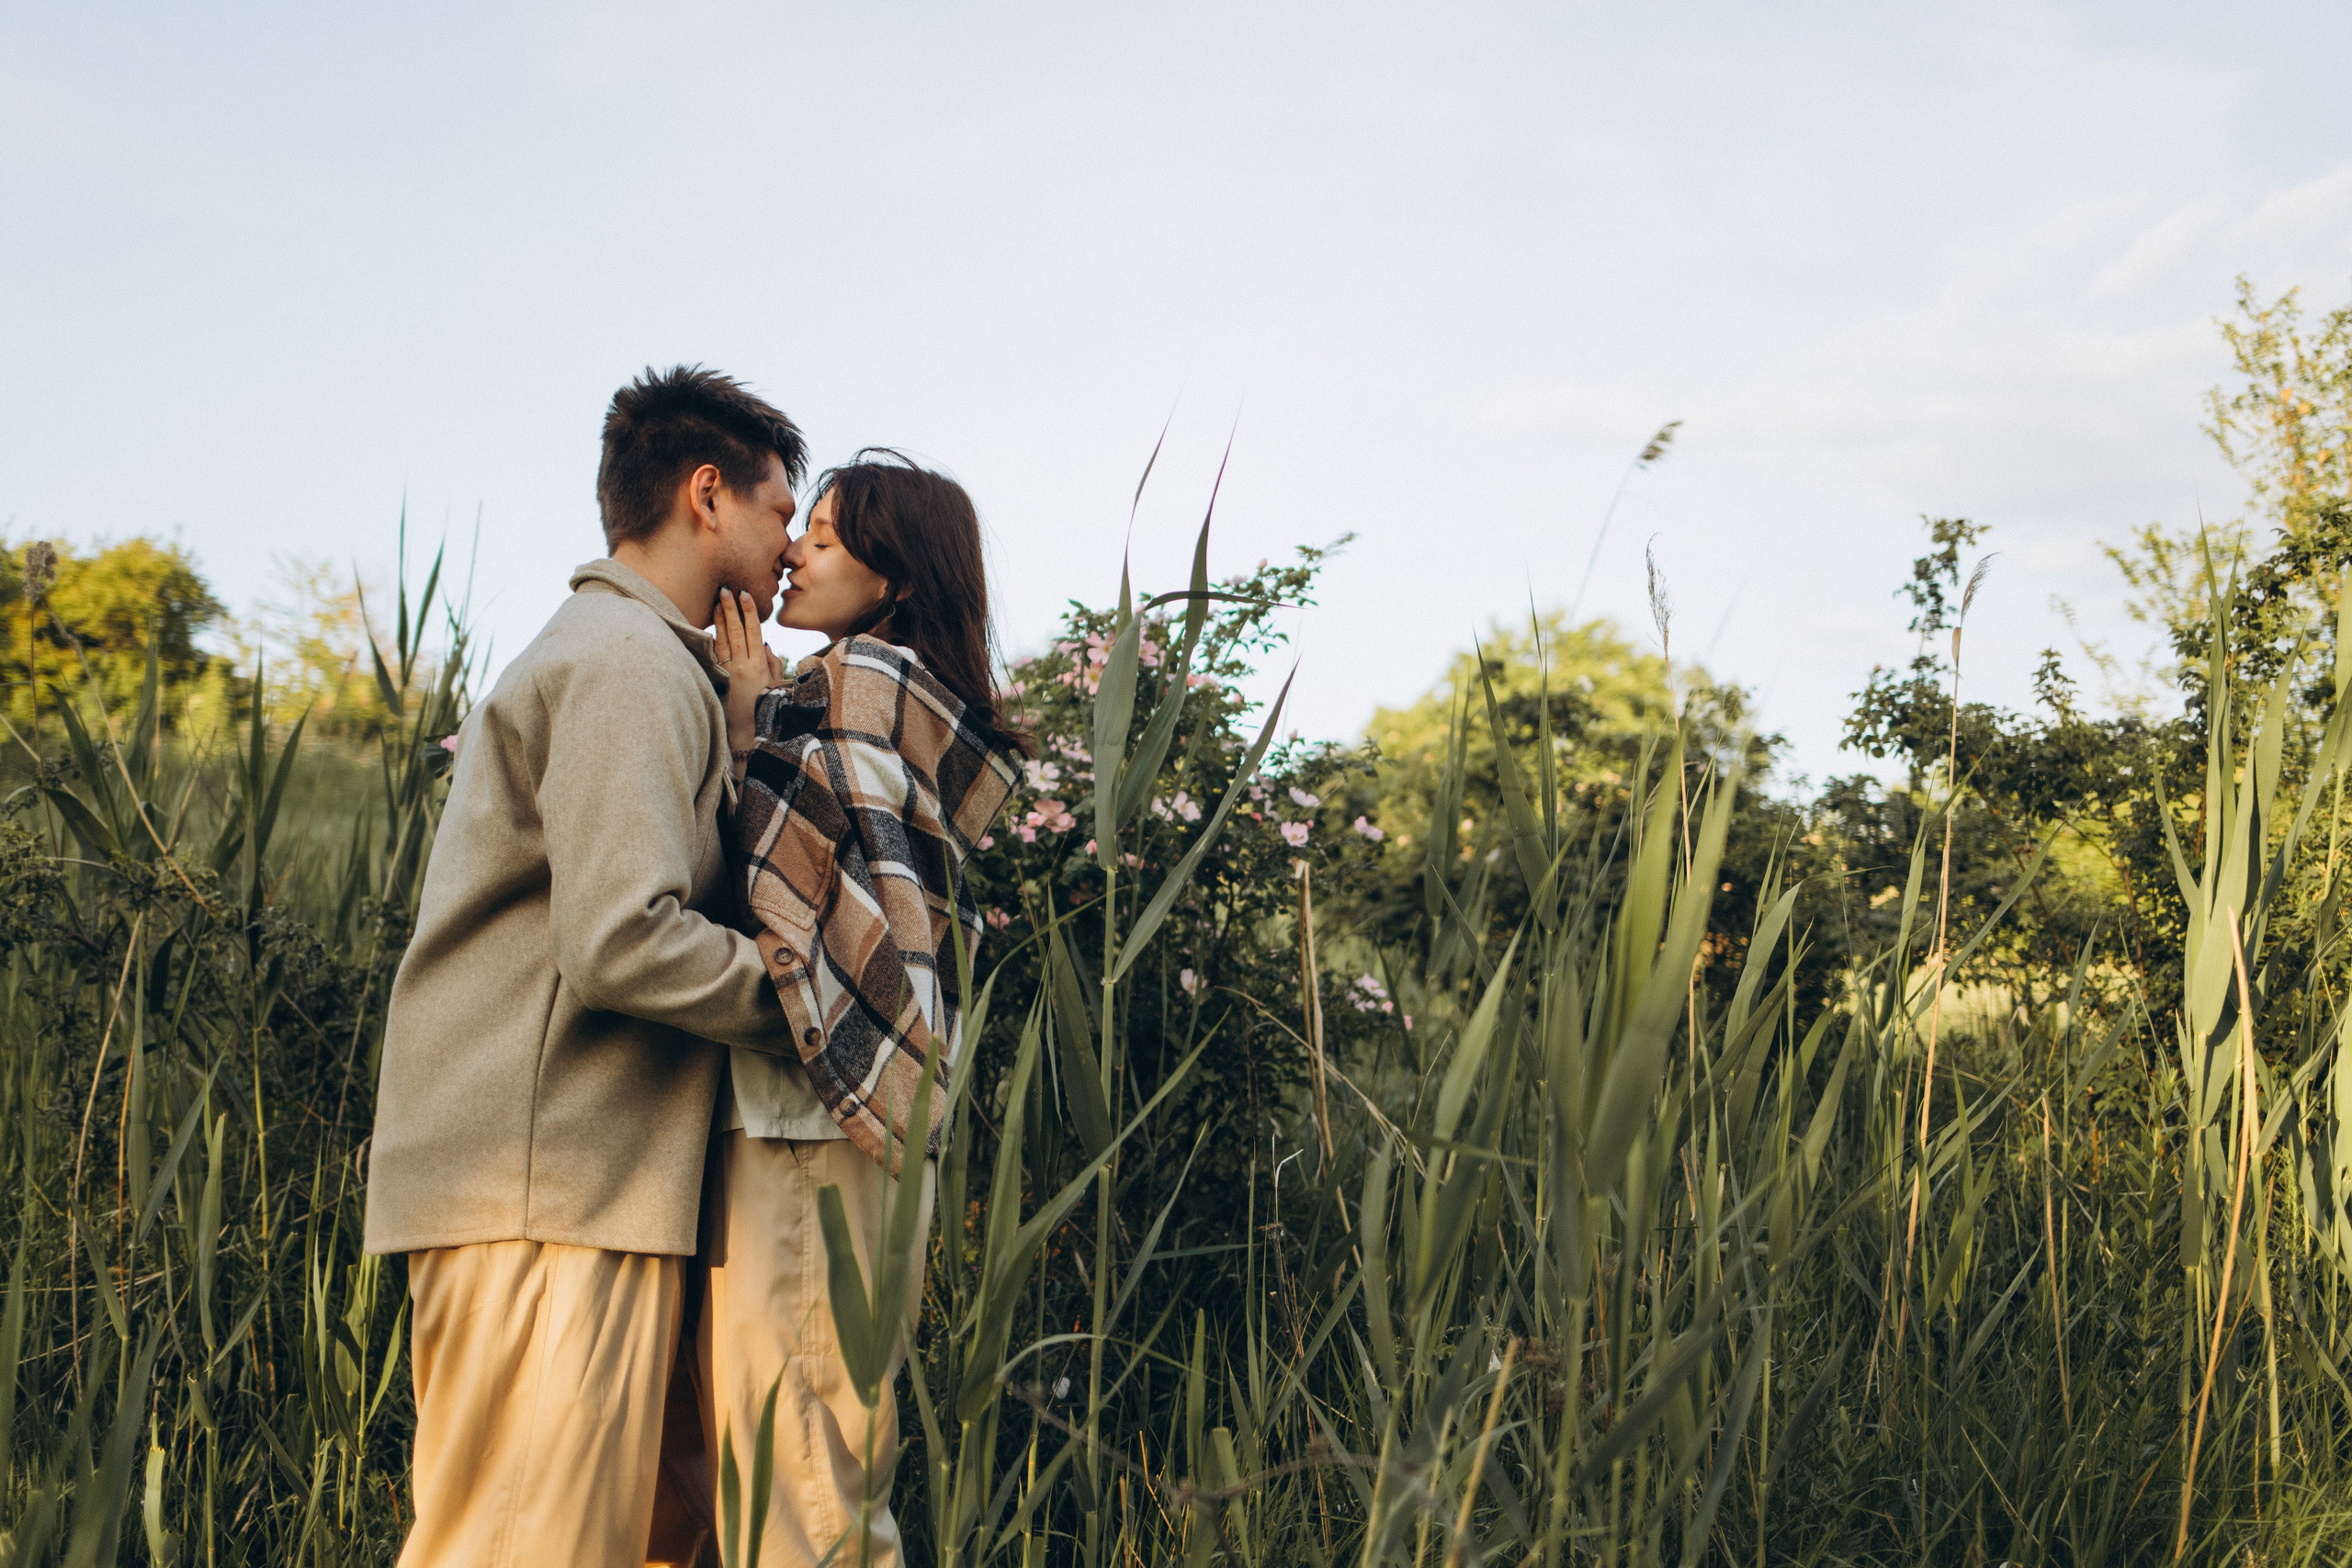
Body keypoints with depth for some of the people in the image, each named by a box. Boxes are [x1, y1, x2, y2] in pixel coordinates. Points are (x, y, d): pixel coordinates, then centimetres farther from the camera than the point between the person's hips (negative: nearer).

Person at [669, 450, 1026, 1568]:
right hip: (865, 1109, 10)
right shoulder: (926, 710, 20)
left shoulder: (862, 679, -8)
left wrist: (748, 722, -7)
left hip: (805, 1111, -10)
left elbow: (804, 877, -15)